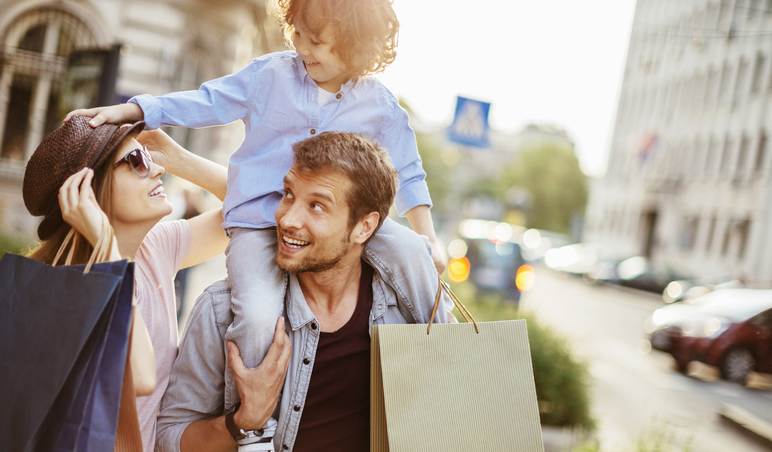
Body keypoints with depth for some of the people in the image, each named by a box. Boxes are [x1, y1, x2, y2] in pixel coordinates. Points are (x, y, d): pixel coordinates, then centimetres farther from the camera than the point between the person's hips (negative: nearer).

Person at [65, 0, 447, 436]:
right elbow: (208, 102, 7)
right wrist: (128, 110, 0)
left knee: (410, 255, -24)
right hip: (259, 219, -1)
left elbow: (409, 176, 11)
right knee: (258, 315, -28)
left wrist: (430, 237, 2)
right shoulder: (271, 73, 4)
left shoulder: (382, 106, 5)